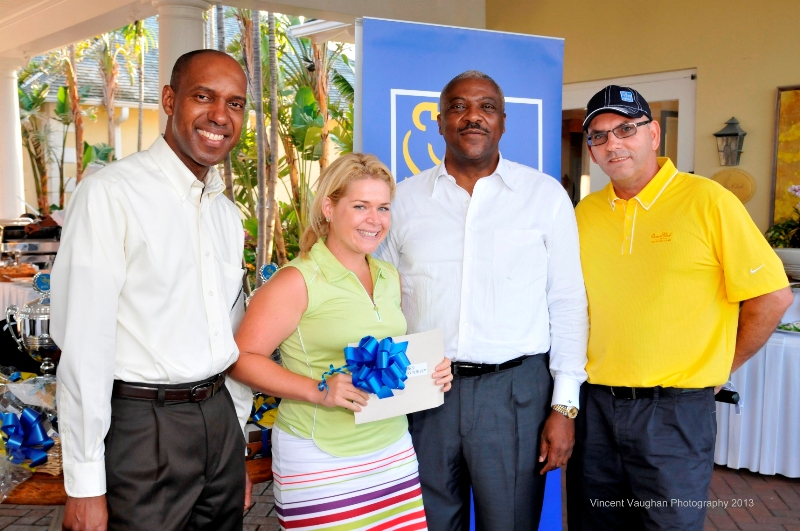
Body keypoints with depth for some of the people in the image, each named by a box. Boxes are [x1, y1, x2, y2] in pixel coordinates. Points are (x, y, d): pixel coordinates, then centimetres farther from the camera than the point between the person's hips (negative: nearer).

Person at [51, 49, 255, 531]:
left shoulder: (228, 212, 10)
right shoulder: (110, 193, -12)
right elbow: (83, 344, -15)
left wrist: (237, 440, 16)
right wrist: (85, 486, -13)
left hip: (221, 421, 7)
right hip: (144, 431, -6)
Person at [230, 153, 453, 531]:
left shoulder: (389, 278, 9)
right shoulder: (298, 281, -11)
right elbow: (243, 358, -14)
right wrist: (317, 391, -22)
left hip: (394, 453, 6)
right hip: (320, 463, -6)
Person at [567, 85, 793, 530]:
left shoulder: (707, 201, -9)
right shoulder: (585, 213, 5)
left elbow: (772, 297, -6)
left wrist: (718, 368, 0)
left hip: (675, 411, -4)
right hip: (595, 405, 5)